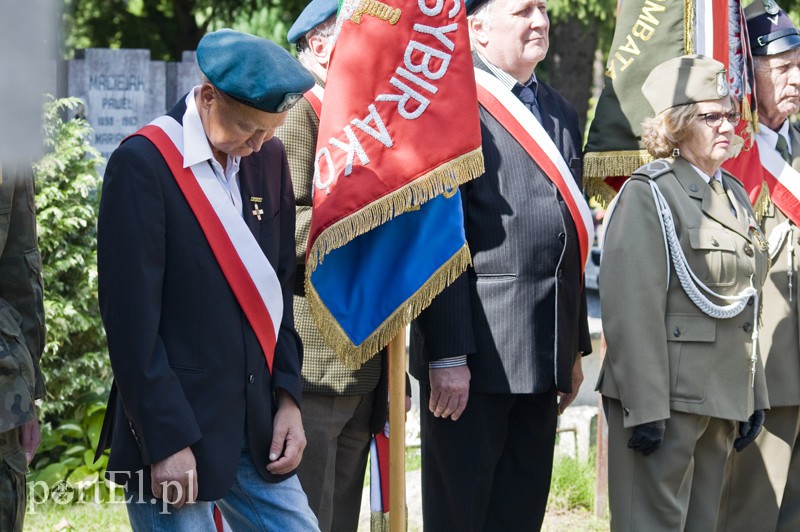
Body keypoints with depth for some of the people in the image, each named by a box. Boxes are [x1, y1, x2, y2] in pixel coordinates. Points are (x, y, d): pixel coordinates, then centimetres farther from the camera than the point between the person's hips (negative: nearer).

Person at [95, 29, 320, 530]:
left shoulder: (269, 157, 8)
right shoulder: (143, 164, -12)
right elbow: (131, 319, -14)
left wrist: (287, 398, 7)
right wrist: (166, 441, -16)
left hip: (257, 432, 6)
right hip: (174, 434, -6)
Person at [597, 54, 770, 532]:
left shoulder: (735, 196, 16)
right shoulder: (649, 196, -10)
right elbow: (632, 311, -17)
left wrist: (754, 396, 17)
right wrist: (643, 409, -21)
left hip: (724, 398, 8)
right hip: (668, 397, -8)